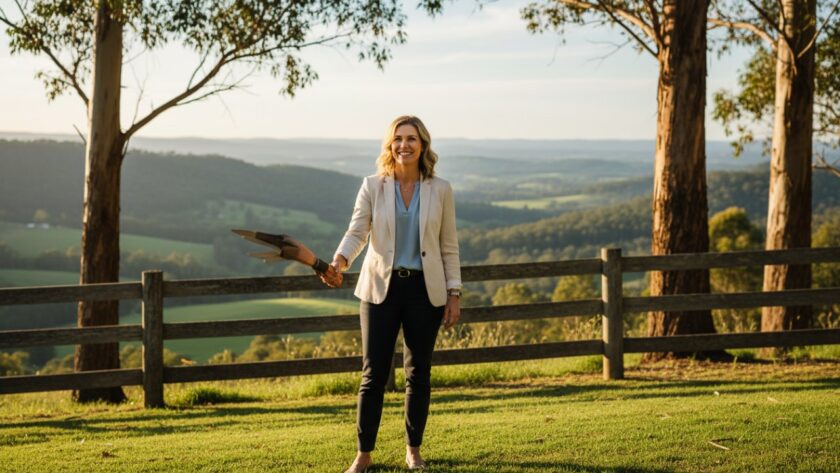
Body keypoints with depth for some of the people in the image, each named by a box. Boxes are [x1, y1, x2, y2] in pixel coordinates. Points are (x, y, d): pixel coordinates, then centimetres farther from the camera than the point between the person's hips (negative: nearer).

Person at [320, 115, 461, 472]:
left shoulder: (439, 190, 2)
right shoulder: (373, 186, 0)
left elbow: (449, 247, 4)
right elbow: (356, 232, -9)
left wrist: (454, 294, 1)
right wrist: (339, 262, -28)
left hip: (424, 290, 1)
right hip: (381, 288, -1)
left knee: (418, 373, 8)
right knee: (373, 374, 0)